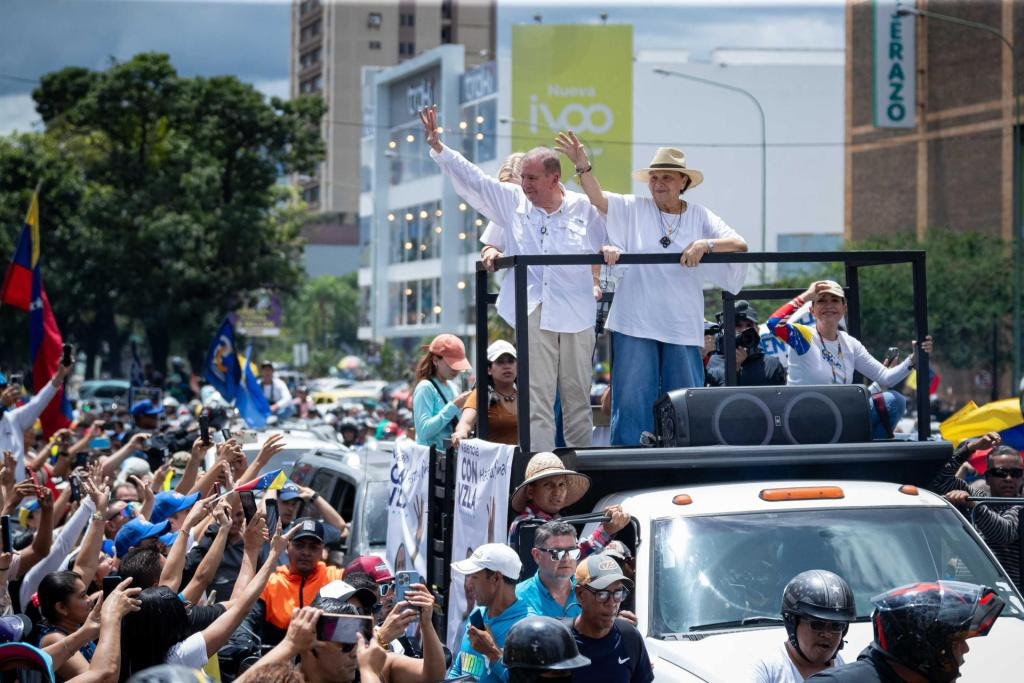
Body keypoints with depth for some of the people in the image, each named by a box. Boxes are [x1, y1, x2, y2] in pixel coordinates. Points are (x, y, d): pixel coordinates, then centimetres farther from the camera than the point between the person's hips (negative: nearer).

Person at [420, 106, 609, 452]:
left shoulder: (584, 208, 6)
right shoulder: (511, 200, 7)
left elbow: (606, 246, 18)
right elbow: (469, 178, 8)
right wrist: (437, 146, 0)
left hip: (577, 316, 1)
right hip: (532, 314, 0)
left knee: (578, 397, 7)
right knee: (535, 400, -6)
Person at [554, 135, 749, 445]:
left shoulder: (700, 216, 7)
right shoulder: (634, 209, 5)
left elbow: (740, 245, -2)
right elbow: (598, 198, -10)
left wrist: (705, 244, -19)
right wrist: (582, 166, -26)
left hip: (683, 326, 1)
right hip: (635, 324, -1)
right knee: (632, 400, -1)